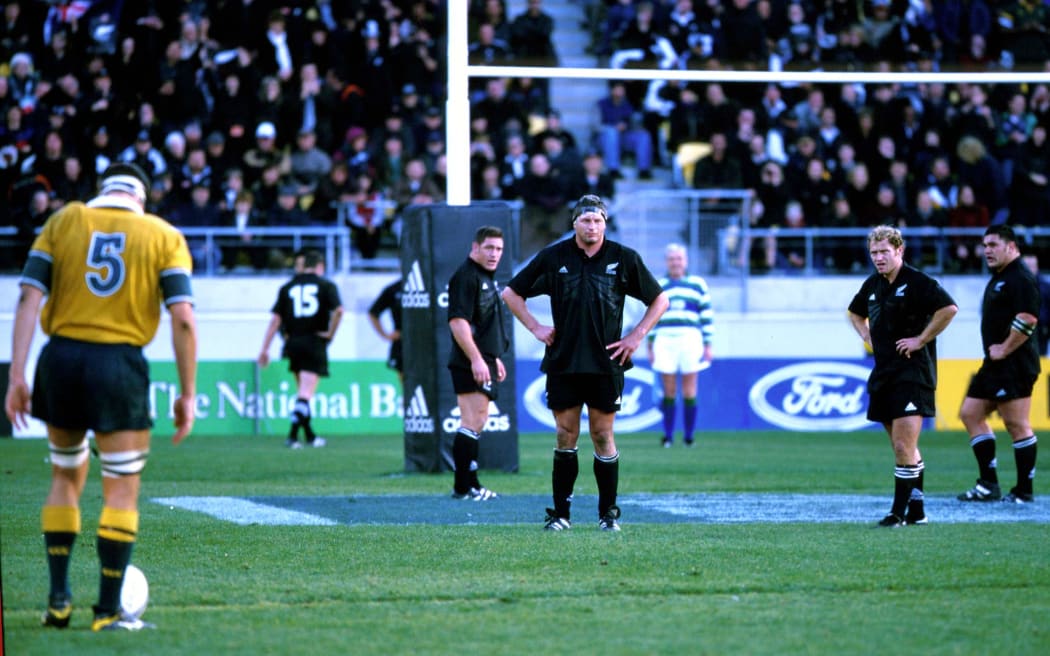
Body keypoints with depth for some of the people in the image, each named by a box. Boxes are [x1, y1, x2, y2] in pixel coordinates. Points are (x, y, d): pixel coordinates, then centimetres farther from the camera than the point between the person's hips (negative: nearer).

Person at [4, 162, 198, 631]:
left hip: (62, 358, 2)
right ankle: (109, 611, 4)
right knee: (121, 491, 5)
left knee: (66, 477, 20)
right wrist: (187, 394, 0)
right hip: (120, 364, -2)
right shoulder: (165, 237, 5)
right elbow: (183, 319, -4)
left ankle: (59, 598, 17)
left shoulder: (63, 221, 9)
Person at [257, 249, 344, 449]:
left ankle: (309, 435, 24)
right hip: (315, 343, -4)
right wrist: (330, 333, -2)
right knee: (306, 393, -7)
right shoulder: (326, 285, 2)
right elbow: (338, 310, -15)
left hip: (293, 343, 4)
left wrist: (264, 350, 3)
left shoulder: (287, 288, 10)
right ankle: (293, 434, -21)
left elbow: (275, 319, 3)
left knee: (303, 392, 17)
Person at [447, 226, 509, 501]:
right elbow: (458, 321, -21)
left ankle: (470, 485, 18)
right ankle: (464, 486, -10)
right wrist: (476, 359, -25)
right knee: (472, 422, -11)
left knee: (477, 422, 13)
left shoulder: (487, 278, 19)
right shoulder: (466, 277, -13)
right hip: (469, 364, -11)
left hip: (483, 362, 11)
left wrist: (495, 358, 30)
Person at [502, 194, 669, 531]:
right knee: (566, 436, 1)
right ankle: (560, 512, 7)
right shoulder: (553, 257, 3)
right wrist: (536, 328, 5)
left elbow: (659, 300, 12)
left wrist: (637, 335, 3)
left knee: (603, 436, 0)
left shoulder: (624, 259, 3)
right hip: (563, 362, 1)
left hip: (606, 364, -1)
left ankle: (609, 512, 9)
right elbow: (511, 293, 14)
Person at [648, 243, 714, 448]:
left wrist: (707, 345, 4)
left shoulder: (698, 284, 11)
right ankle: (668, 435, 3)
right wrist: (650, 345, 9)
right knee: (669, 390, -1)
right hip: (665, 340, 1)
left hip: (690, 339, -1)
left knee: (689, 391, -3)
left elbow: (707, 316, 9)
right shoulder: (658, 287, 15)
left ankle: (689, 436, 2)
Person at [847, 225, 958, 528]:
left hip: (913, 373, -8)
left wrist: (922, 339, -18)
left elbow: (949, 309, -23)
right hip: (883, 372, 8)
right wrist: (867, 336, 15)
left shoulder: (917, 282, -11)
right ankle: (916, 510, 19)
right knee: (903, 447, 12)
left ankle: (899, 512, -9)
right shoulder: (873, 285, 12)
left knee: (904, 446, -12)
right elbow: (855, 313, 32)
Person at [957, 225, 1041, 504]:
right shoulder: (997, 279, 19)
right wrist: (994, 350, 15)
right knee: (970, 413, 11)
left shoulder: (1021, 279, -14)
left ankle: (1024, 492, -2)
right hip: (994, 365, 11)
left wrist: (1004, 350, -19)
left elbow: (1028, 318, -25)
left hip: (1014, 365, -11)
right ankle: (988, 485, 12)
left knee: (1017, 425, -7)